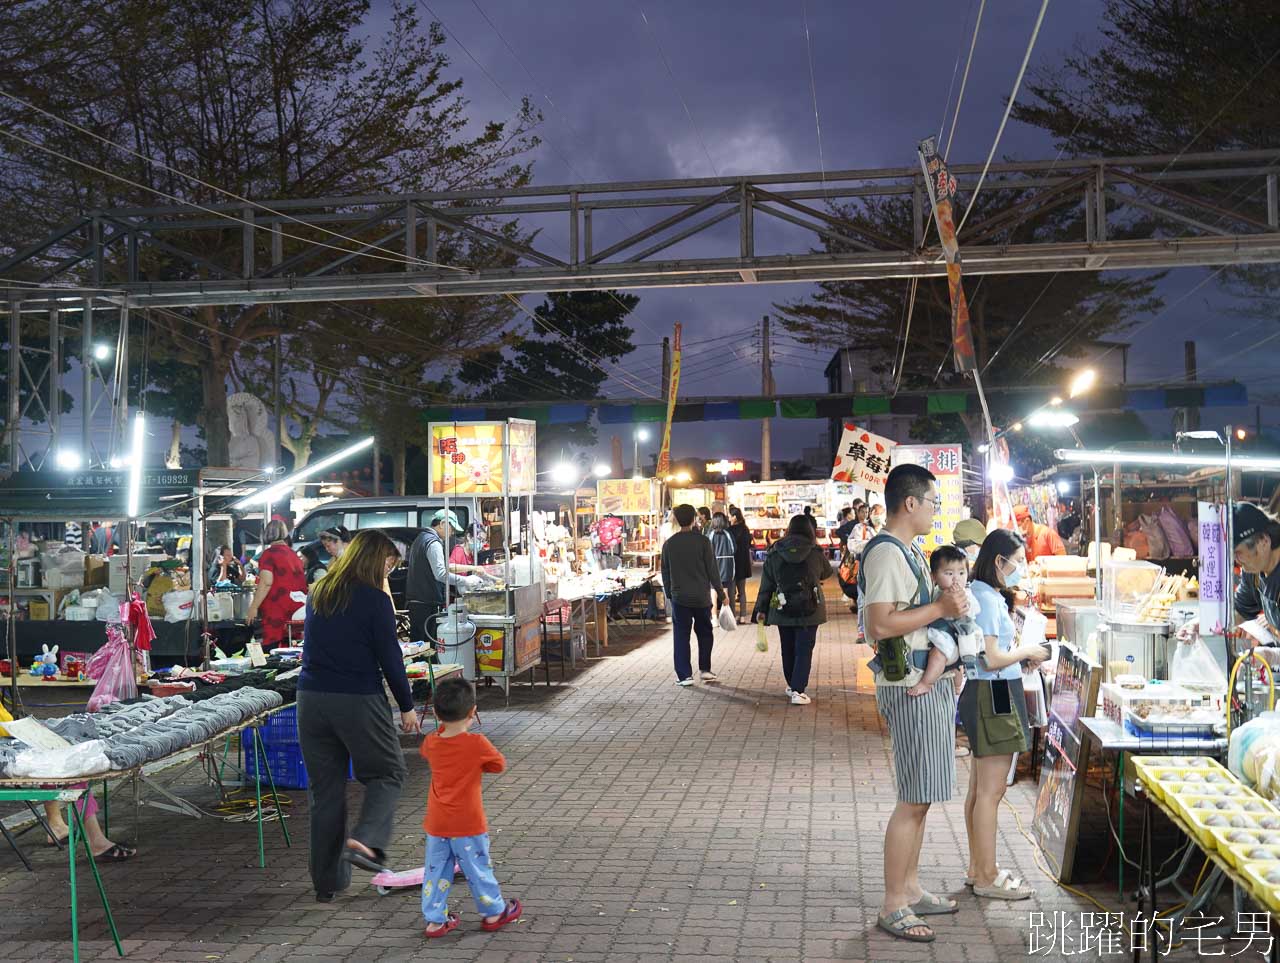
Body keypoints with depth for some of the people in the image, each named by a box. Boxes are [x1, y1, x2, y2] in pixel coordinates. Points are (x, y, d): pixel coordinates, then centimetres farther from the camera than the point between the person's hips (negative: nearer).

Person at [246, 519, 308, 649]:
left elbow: (266, 583, -14)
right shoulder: (294, 555, 15)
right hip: (297, 610, 7)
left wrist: (254, 607, -11)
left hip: (277, 611, -7)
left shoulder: (269, 553, -5)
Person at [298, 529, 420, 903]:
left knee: (325, 789, 12)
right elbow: (389, 657, -8)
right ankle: (365, 839, -10)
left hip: (311, 699, 6)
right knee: (387, 773, 12)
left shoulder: (317, 594, 10)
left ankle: (328, 880, 17)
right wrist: (407, 706, 1)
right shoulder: (374, 600, -10)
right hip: (358, 701, -6)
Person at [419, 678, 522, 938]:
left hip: (436, 824, 4)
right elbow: (499, 764, -2)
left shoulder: (431, 743, -4)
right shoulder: (477, 744, -18)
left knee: (436, 871, 13)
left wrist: (446, 725, 17)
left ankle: (435, 920, 17)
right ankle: (494, 912, 25)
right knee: (478, 868, 11)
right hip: (468, 824, -4)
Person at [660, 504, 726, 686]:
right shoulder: (702, 541, -8)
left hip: (679, 597, 1)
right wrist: (721, 594, 3)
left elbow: (665, 573, 7)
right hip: (701, 596, -1)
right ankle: (705, 669, 14)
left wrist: (669, 594, 19)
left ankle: (684, 675, 3)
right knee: (705, 632, 16)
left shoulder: (669, 544, -1)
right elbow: (712, 570, -6)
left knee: (681, 636, 5)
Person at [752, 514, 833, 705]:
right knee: (804, 650, 1)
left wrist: (761, 609, 6)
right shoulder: (816, 553, -6)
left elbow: (766, 584, 1)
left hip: (783, 610, 2)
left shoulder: (774, 554, -2)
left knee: (788, 650, 16)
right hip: (809, 610, -2)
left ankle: (792, 686, 29)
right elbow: (827, 573, 13)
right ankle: (797, 691, -7)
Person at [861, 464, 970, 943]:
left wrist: (947, 605, 11)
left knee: (919, 797, 16)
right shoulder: (886, 552, -18)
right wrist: (940, 608, -21)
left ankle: (910, 889, 27)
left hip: (930, 683, 10)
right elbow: (880, 624, -26)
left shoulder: (908, 550, 15)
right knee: (914, 799, -5)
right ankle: (893, 906, 5)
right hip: (910, 687, -10)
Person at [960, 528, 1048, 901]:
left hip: (987, 694, 11)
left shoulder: (986, 596, 14)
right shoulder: (987, 599, -17)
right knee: (991, 789, -4)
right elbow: (992, 659, -21)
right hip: (993, 694, -11)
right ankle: (988, 877, 3)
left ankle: (978, 868, 25)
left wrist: (1022, 655, 9)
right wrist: (1027, 651, -6)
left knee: (980, 788, 16)